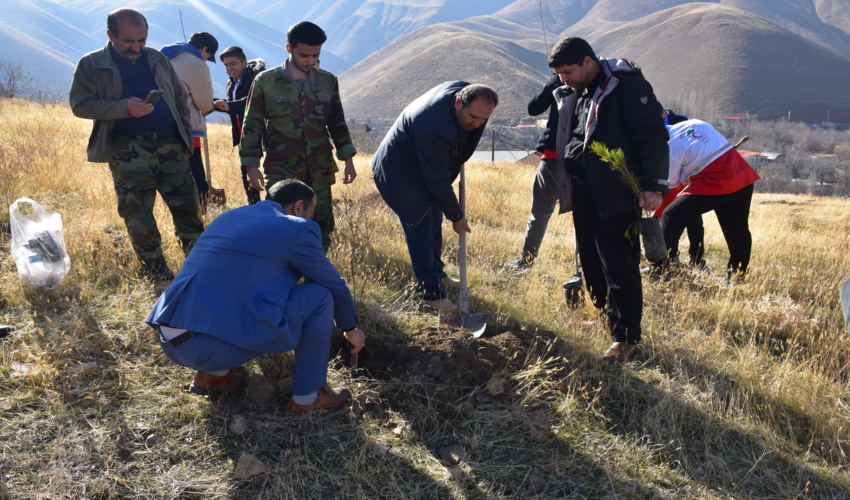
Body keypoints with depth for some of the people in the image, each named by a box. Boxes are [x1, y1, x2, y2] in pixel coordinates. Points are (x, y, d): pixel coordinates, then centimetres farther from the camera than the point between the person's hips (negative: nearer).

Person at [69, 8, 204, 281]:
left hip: (169, 145, 3)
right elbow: (80, 104, -5)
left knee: (187, 207, 5)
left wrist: (186, 135, 10)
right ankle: (156, 272, 14)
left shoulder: (157, 59, 11)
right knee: (138, 214, 0)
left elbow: (180, 99, 17)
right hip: (128, 151, -3)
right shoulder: (91, 64, 1)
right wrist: (124, 107, -18)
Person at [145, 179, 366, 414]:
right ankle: (307, 396, 13)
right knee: (320, 296, 2)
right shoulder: (297, 229, 0)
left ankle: (213, 374, 22)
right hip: (213, 346, -8)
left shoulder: (229, 216, 22)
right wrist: (351, 327, 30)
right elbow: (334, 285, 11)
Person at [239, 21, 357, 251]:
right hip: (281, 171, -3)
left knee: (321, 229, 9)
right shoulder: (266, 81, -4)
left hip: (320, 170, 3)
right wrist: (251, 166, -3)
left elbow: (337, 123, 13)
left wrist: (347, 160, 9)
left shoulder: (328, 81, 5)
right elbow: (253, 126, 0)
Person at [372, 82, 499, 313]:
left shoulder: (467, 92, -14)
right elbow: (437, 181, -30)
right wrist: (456, 216, -19)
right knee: (421, 231, -6)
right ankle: (433, 293, 6)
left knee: (433, 222, 18)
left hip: (421, 169, 9)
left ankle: (436, 274, 36)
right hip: (397, 175, -9)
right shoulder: (434, 127, -40)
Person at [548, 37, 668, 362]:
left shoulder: (627, 85, -10)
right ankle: (608, 318, 31)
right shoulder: (574, 94, 16)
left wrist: (653, 186, -21)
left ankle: (626, 337, 4)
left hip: (615, 195, -9)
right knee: (590, 261, 15)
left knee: (619, 265, -5)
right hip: (582, 192, 9)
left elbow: (653, 136, -14)